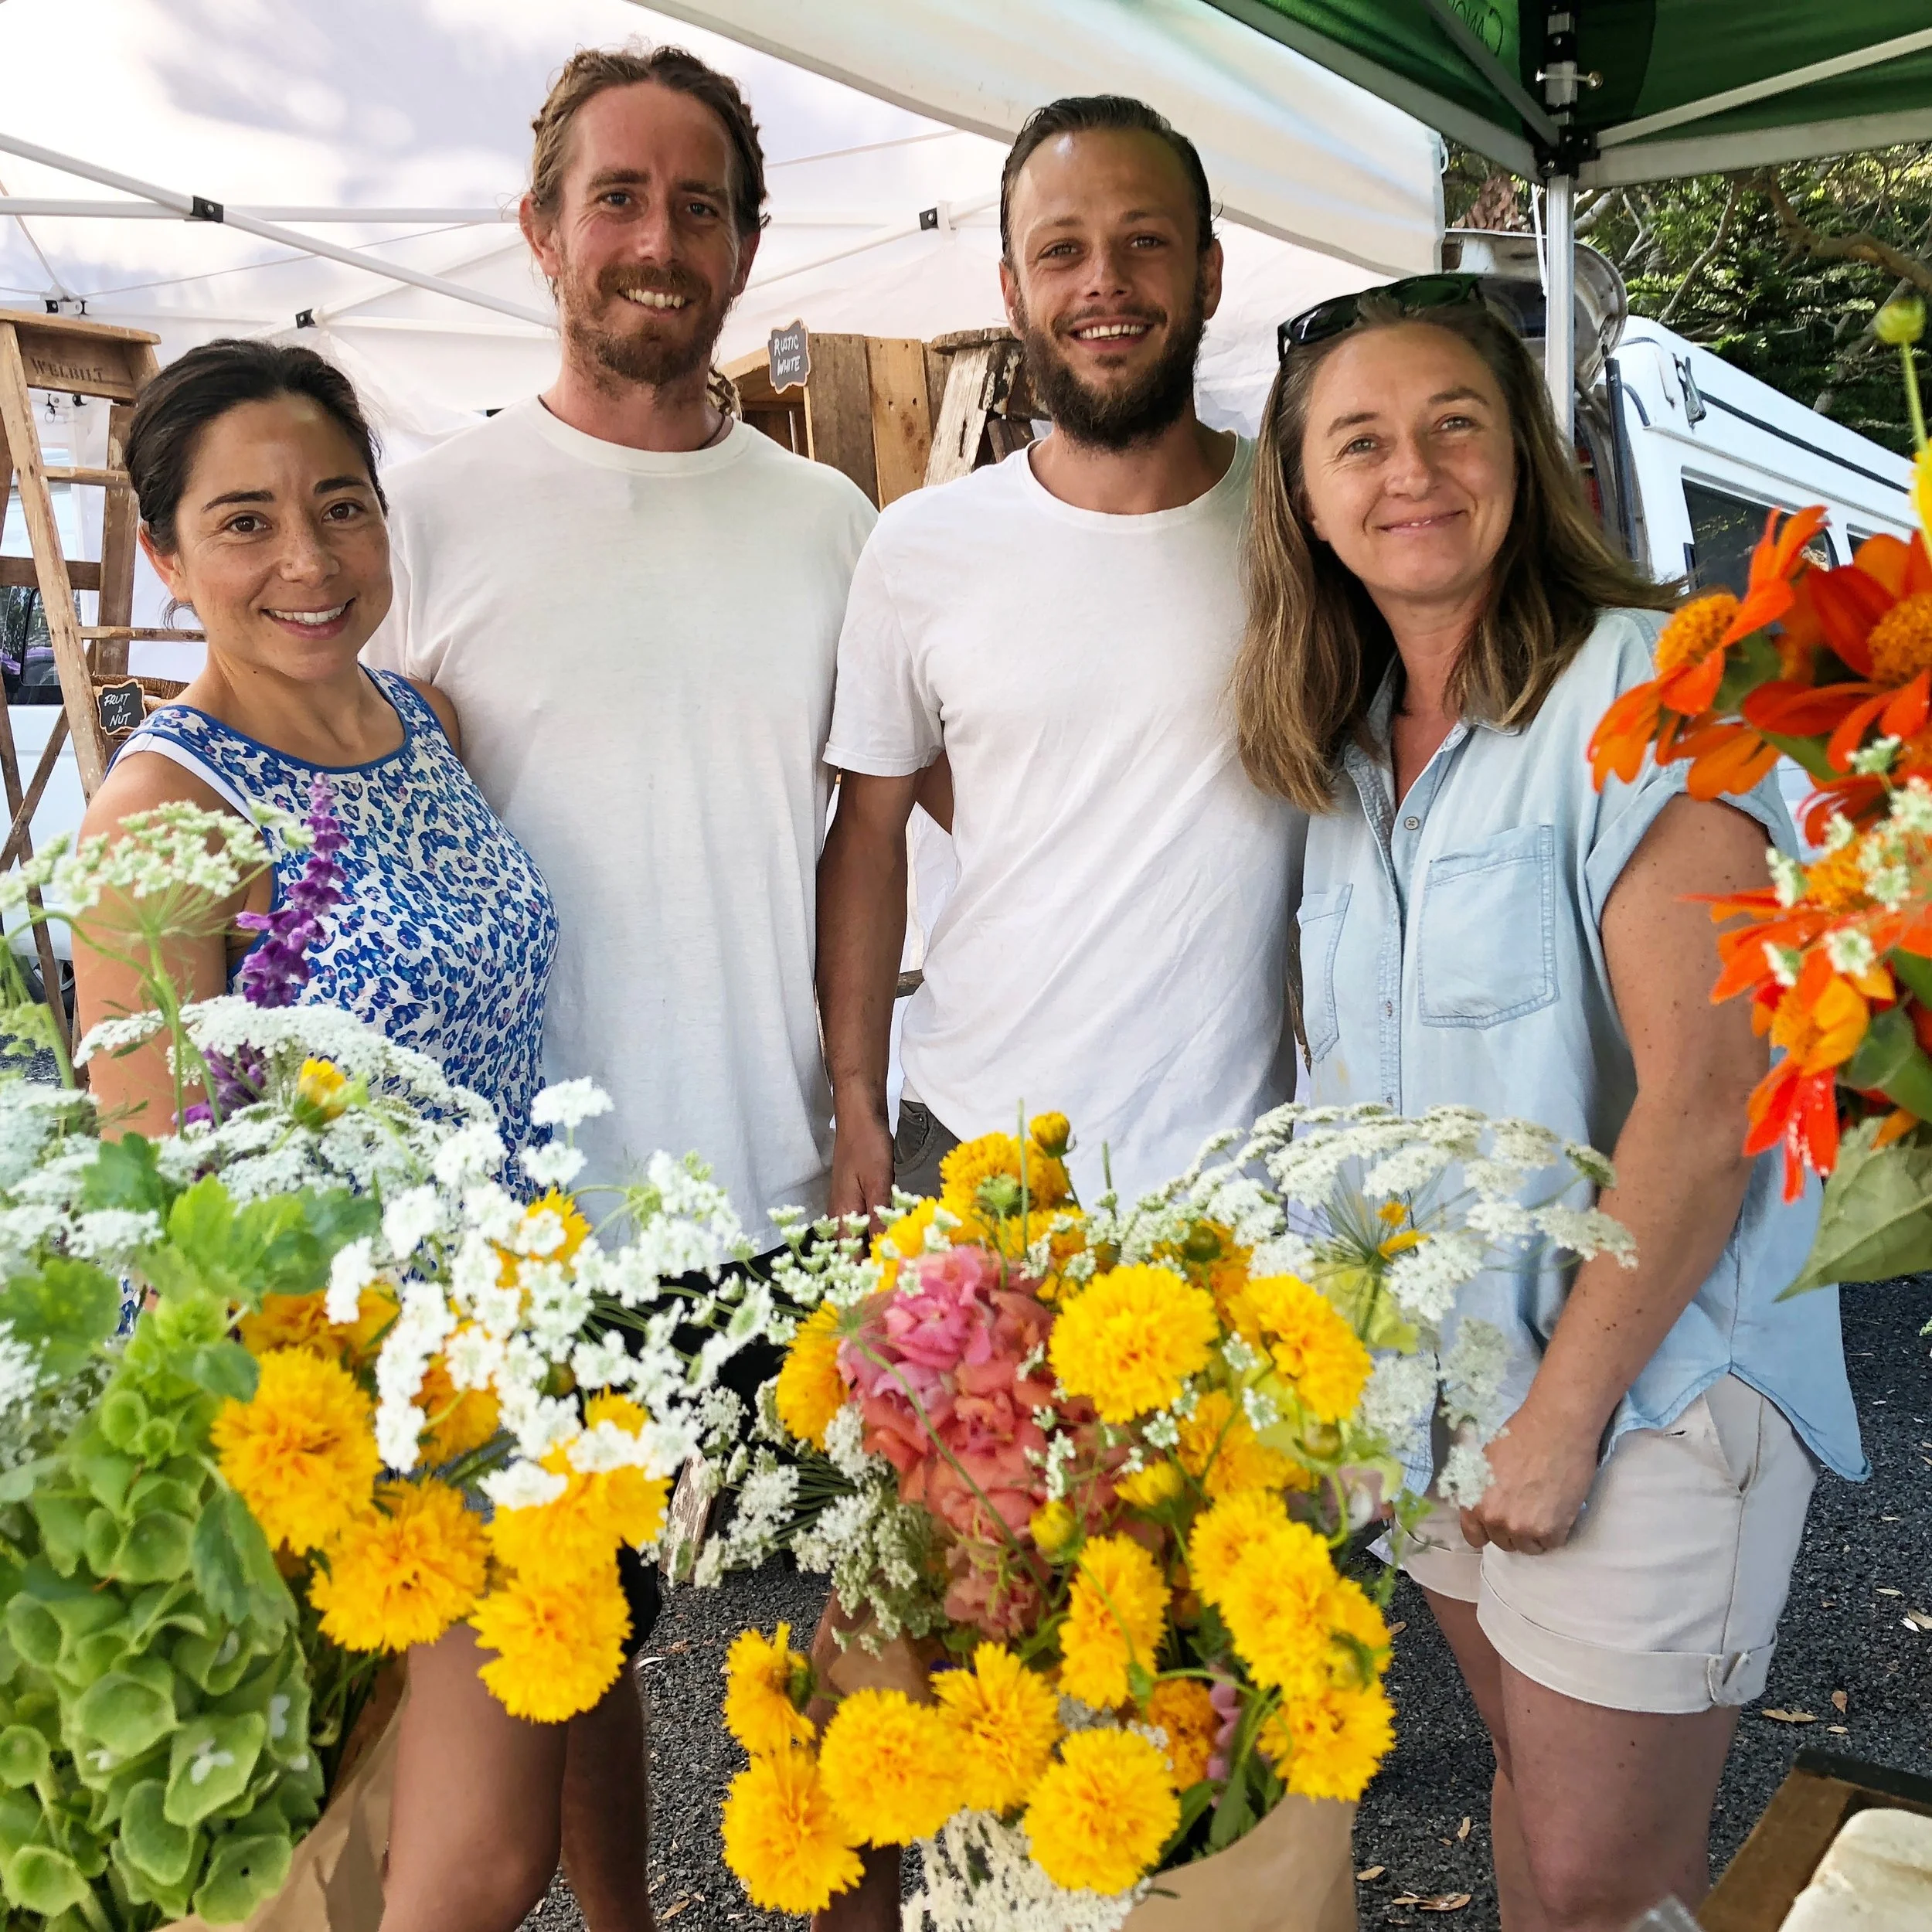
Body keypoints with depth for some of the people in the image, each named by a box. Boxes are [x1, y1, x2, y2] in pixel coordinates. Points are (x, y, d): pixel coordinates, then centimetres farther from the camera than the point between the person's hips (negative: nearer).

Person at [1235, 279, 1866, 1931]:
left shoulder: (1645, 696, -16)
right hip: (1431, 1372, 6)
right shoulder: (1345, 746, 6)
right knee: (1531, 1782, 21)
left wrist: (1563, 1413, -17)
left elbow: (1704, 1101, -21)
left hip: (1641, 1390, -6)